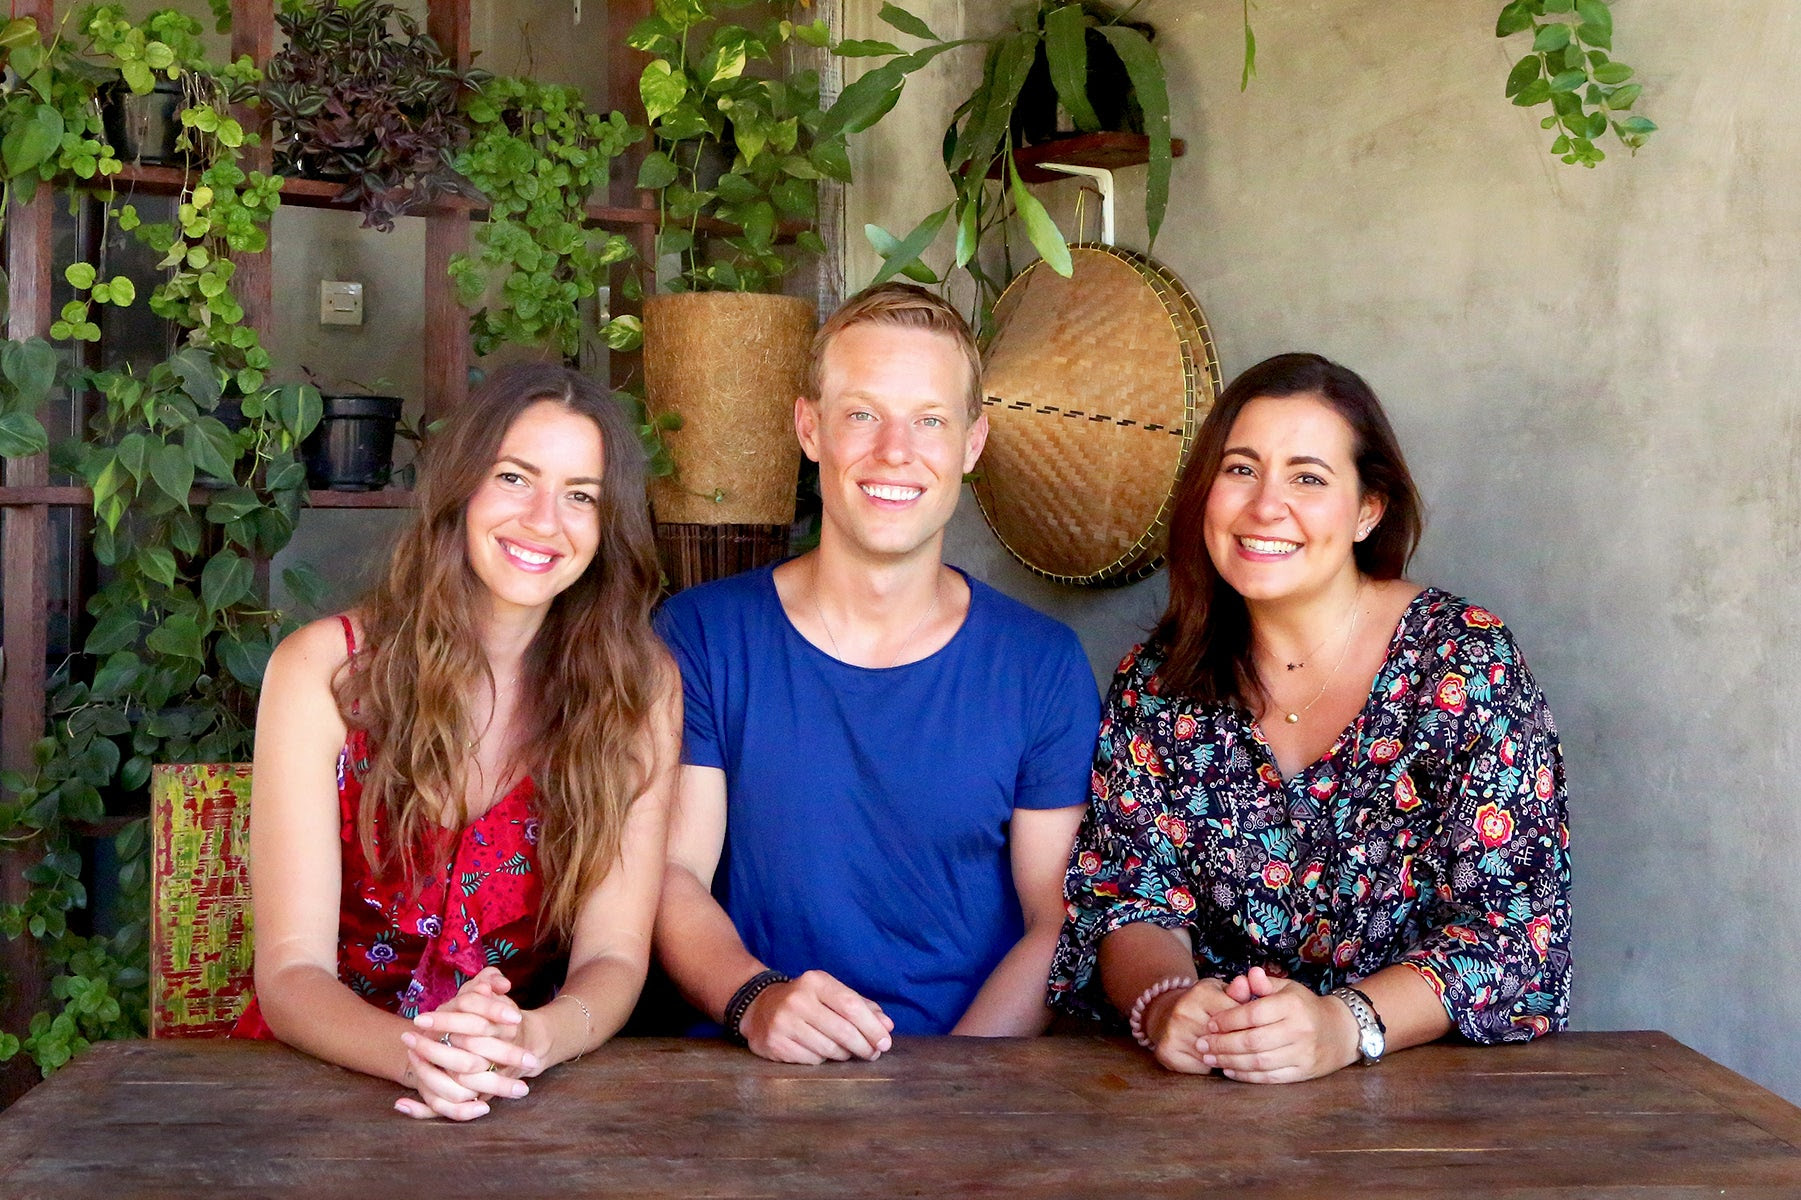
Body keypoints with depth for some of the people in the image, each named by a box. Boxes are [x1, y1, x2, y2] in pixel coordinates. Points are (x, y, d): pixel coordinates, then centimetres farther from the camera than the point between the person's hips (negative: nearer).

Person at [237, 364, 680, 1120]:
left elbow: (613, 956, -6)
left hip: (531, 1098, 0)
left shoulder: (640, 689, -2)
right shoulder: (322, 669, -5)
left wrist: (533, 1041, -28)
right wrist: (413, 1054, -29)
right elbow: (290, 972, -9)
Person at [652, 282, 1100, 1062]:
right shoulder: (699, 636, 5)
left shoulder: (1043, 667, 5)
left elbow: (1061, 922, 2)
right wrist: (756, 1000, -20)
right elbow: (672, 876, 0)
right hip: (753, 1093, 0)